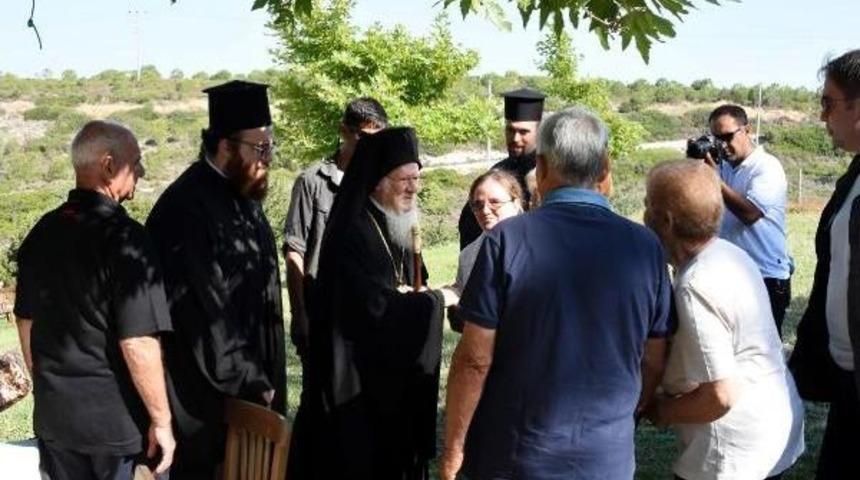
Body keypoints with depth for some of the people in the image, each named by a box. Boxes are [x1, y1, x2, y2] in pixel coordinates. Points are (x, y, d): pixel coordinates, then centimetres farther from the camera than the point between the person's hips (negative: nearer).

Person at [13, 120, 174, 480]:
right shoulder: (124, 237, -18)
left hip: (53, 415, 6)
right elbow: (138, 343, -21)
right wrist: (161, 421, -13)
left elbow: (26, 321, 12)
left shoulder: (41, 233, 3)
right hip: (117, 422, -6)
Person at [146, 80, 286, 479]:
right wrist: (245, 379, -14)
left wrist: (260, 376, 13)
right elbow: (203, 309, -21)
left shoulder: (242, 195, 5)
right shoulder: (187, 208, -22)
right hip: (210, 388, -8)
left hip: (248, 378, 8)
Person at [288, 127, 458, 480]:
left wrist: (417, 296, -5)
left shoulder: (398, 229, 9)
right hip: (359, 377, -9)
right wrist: (436, 300, -14)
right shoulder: (353, 233, -20)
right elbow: (376, 306, -25)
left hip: (396, 374, 9)